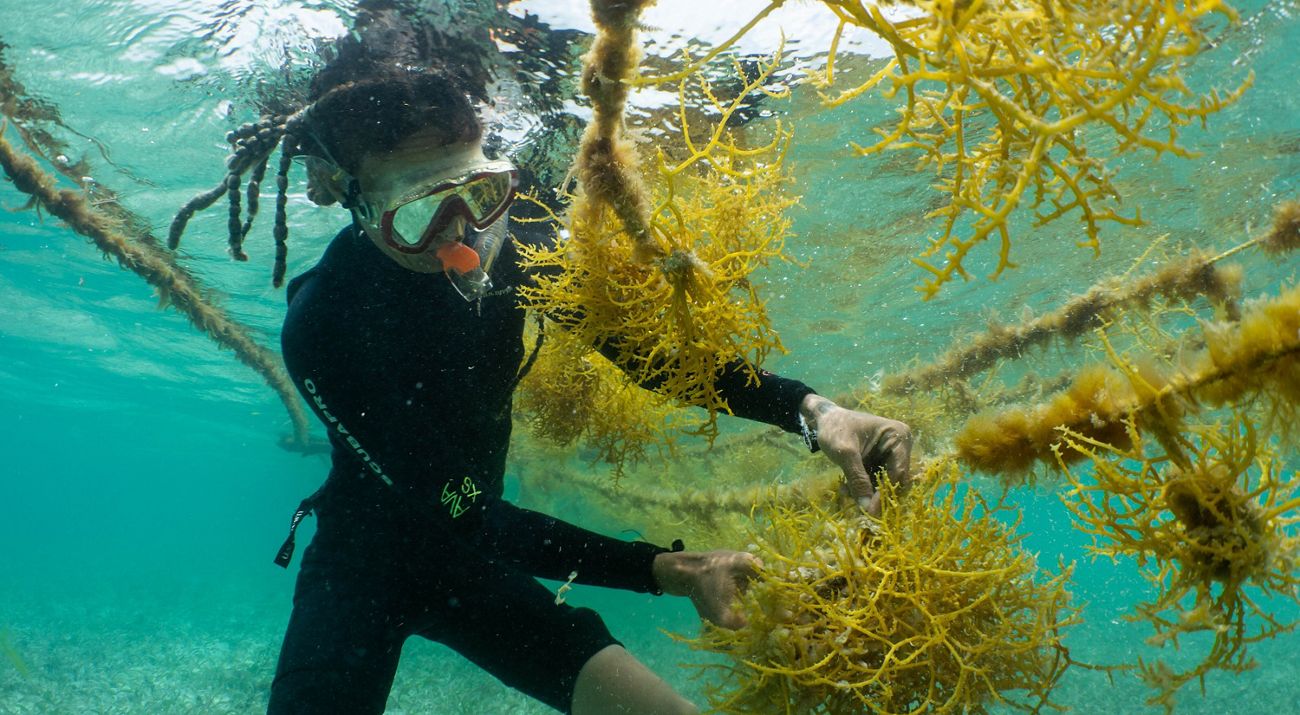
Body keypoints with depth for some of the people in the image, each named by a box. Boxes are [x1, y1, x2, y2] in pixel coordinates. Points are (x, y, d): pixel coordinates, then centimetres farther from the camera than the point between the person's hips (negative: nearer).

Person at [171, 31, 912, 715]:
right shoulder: (323, 322, -28)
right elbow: (450, 509, -29)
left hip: (467, 552, 4)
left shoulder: (512, 244, -15)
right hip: (361, 564, -3)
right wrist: (665, 569, -35)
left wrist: (810, 408, -29)